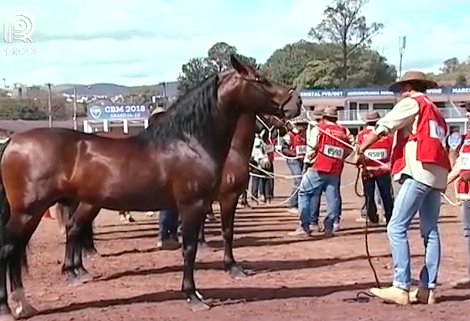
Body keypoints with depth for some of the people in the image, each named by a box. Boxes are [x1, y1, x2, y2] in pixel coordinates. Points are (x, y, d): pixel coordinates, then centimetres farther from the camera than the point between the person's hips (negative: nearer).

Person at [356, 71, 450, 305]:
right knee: (430, 232, 8)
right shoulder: (436, 113, 27)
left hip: (419, 171, -9)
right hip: (438, 174, 9)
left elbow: (382, 128, -5)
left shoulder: (412, 102, 5)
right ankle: (427, 289, 6)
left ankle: (401, 288, -16)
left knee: (396, 228, -10)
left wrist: (360, 150, 2)